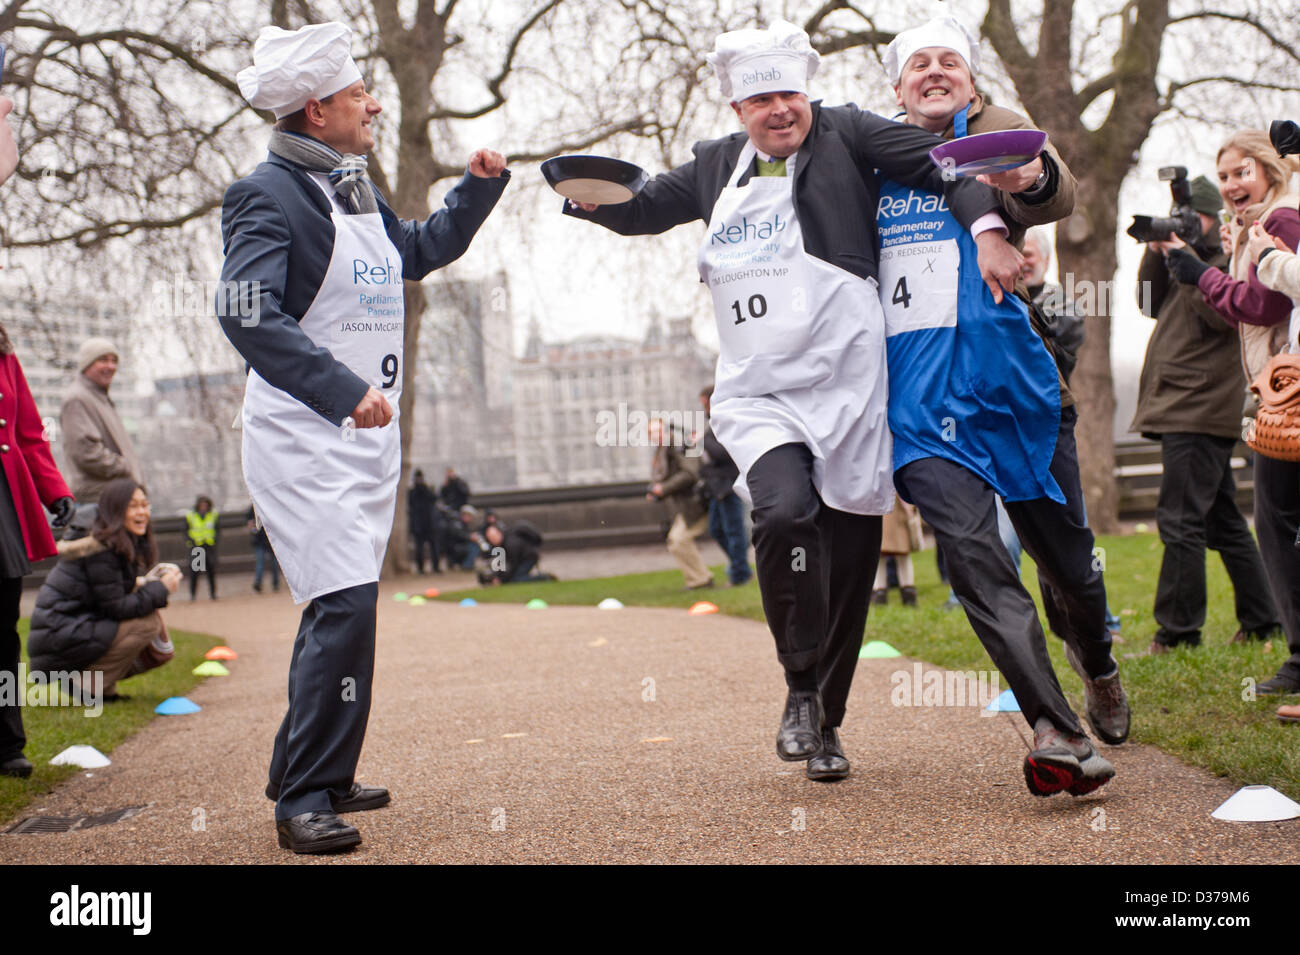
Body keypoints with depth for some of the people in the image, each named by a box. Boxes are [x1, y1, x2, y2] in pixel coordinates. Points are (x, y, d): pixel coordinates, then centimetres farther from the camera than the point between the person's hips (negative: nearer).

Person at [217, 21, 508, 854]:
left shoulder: (353, 187, 16)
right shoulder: (270, 194, -11)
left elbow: (419, 253, 33)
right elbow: (248, 315, -23)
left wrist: (477, 188, 20)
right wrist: (344, 388, -29)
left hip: (368, 434, 9)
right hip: (302, 435, -9)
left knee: (340, 606, 14)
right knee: (346, 604, -18)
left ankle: (309, 774, 27)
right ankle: (305, 800, -10)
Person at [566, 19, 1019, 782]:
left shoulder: (845, 135, 5)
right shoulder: (718, 167, 16)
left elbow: (943, 162, -3)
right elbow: (642, 210, 25)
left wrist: (987, 230, -19)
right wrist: (589, 197, 4)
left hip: (847, 389, -1)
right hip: (759, 397, 1)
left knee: (848, 557, 4)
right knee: (785, 512, -27)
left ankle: (826, 720, 24)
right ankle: (799, 686, -5)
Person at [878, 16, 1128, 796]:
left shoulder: (997, 132, 5)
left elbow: (1058, 195, -17)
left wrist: (1031, 181, -41)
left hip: (1008, 375, -1)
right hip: (919, 395, 1)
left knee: (1065, 554, 8)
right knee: (974, 555, -16)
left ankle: (1097, 665, 40)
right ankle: (1057, 733, -20)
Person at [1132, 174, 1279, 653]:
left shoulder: (1230, 258, -5)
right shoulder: (1187, 258, 21)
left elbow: (1221, 313, -19)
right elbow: (1151, 305, 16)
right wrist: (1156, 254, 3)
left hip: (1200, 410, -10)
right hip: (1182, 409, 10)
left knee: (1180, 521, -12)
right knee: (1222, 520, 12)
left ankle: (1178, 629, -9)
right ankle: (1260, 619, 17)